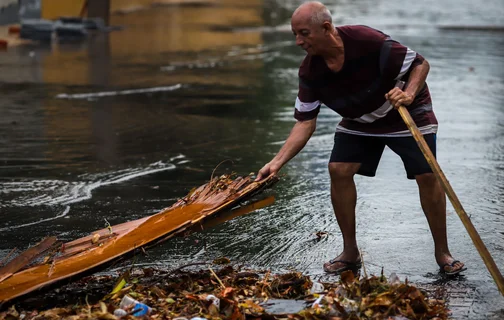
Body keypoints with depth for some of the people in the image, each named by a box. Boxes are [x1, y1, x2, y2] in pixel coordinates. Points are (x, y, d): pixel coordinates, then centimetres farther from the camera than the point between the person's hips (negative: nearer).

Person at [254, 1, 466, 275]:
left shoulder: (369, 42, -34)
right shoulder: (309, 71, -18)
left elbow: (421, 63, -22)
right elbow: (305, 122, -14)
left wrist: (409, 93, -41)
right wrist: (278, 162, -24)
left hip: (407, 113, -4)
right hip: (359, 120, 5)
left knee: (427, 176, -13)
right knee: (338, 170, -11)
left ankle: (442, 253, 4)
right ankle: (350, 252, 4)